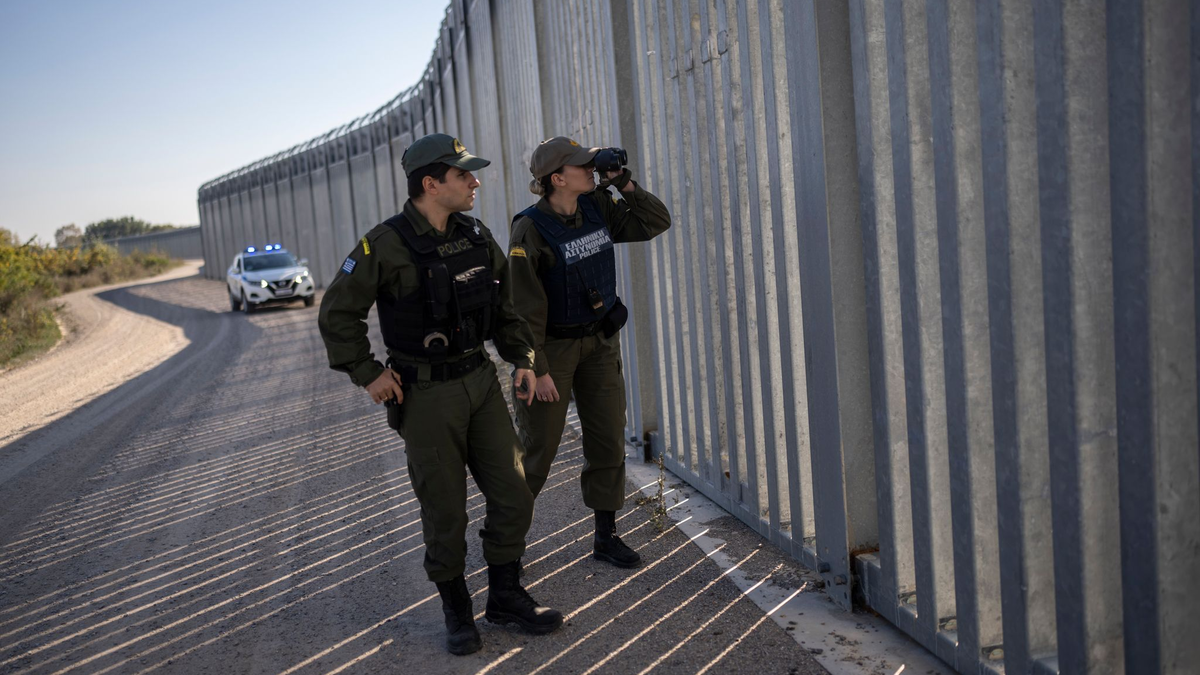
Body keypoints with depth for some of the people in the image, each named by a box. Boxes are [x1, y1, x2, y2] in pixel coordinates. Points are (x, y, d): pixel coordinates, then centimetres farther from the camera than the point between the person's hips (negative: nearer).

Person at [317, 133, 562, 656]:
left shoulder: (476, 236, 4)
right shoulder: (386, 245, -15)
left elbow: (505, 307, 15)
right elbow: (337, 314, -8)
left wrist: (523, 359, 7)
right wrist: (367, 374, -10)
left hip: (481, 382, 6)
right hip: (427, 396, -6)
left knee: (511, 495, 8)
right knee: (445, 512, 4)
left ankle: (505, 596, 25)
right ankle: (456, 610, 24)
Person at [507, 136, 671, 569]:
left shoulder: (597, 208, -2)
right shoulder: (530, 230, -20)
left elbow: (656, 223, 2)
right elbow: (525, 306, -19)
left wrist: (623, 182, -10)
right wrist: (536, 368, -18)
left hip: (599, 342, 6)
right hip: (553, 346, -6)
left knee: (608, 440, 7)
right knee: (538, 445, 4)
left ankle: (605, 538, 19)